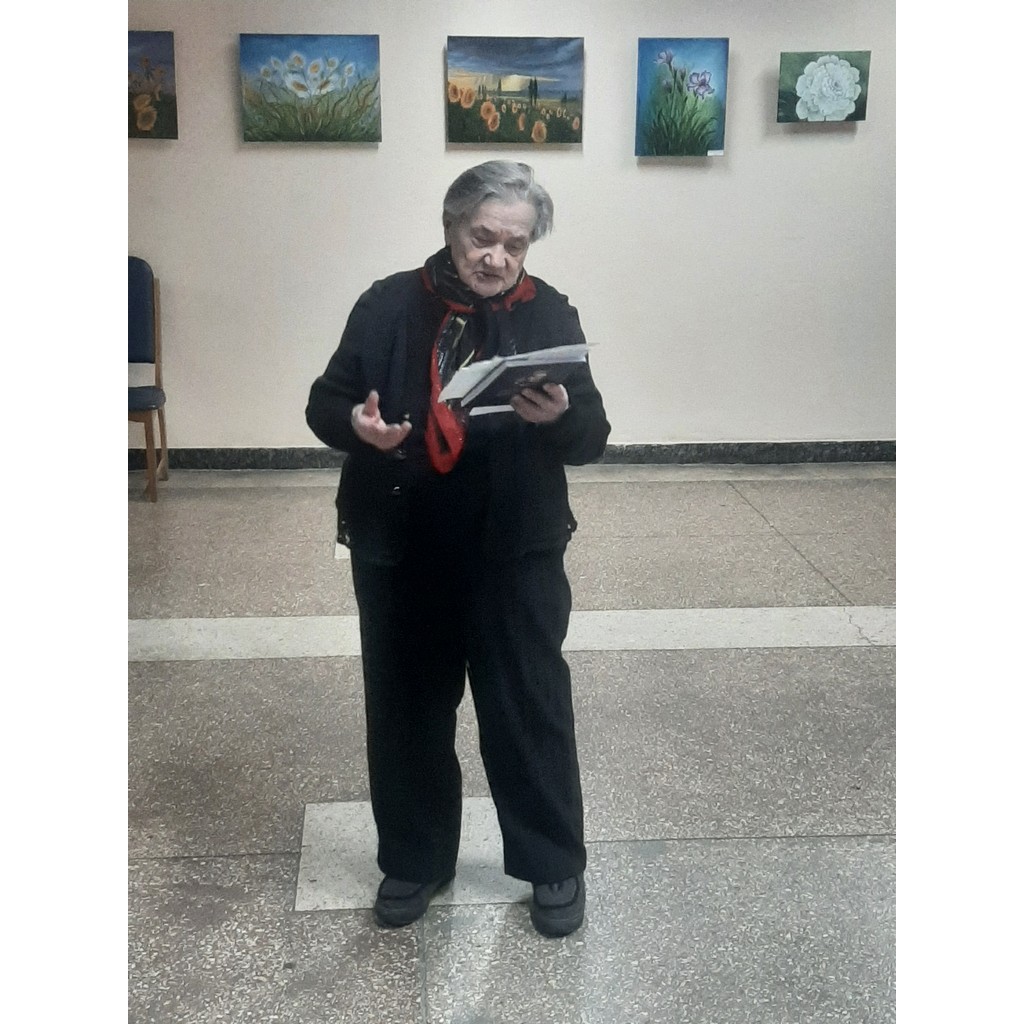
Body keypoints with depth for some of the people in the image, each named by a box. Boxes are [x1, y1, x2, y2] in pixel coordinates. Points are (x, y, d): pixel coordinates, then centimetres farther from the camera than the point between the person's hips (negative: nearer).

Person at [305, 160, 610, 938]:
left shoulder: (550, 315, -1)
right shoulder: (389, 306, 1)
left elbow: (593, 436, -5)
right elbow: (324, 403, 4)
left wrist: (559, 417, -28)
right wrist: (355, 422, -19)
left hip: (515, 552, -1)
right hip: (398, 550, 2)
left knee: (530, 709, 6)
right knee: (407, 709, 13)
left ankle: (555, 865, 26)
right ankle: (415, 860, 32)